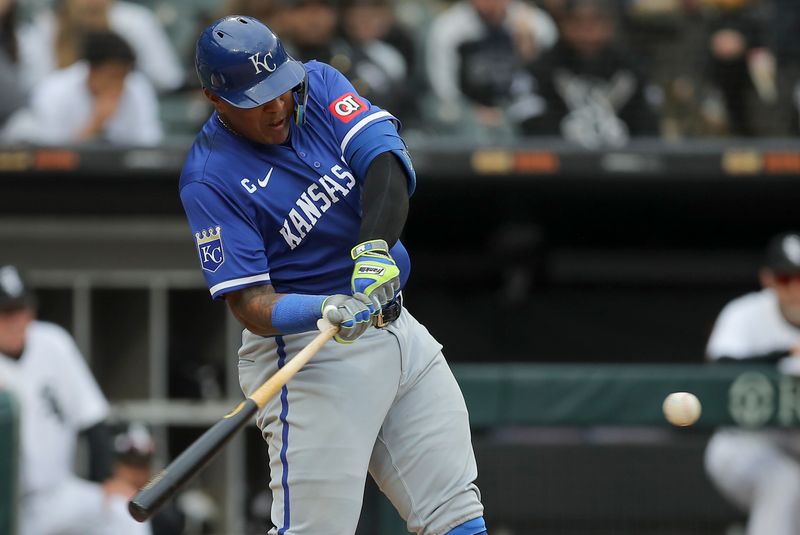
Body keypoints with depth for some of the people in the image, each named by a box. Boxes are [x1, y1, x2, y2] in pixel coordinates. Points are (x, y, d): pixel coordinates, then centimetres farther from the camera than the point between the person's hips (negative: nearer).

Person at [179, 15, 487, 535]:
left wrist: (375, 246, -33)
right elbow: (251, 305, -19)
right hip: (308, 357, -7)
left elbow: (387, 162, -14)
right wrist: (328, 312, -38)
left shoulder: (320, 84, 1)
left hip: (398, 330, 7)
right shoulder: (209, 179, -14)